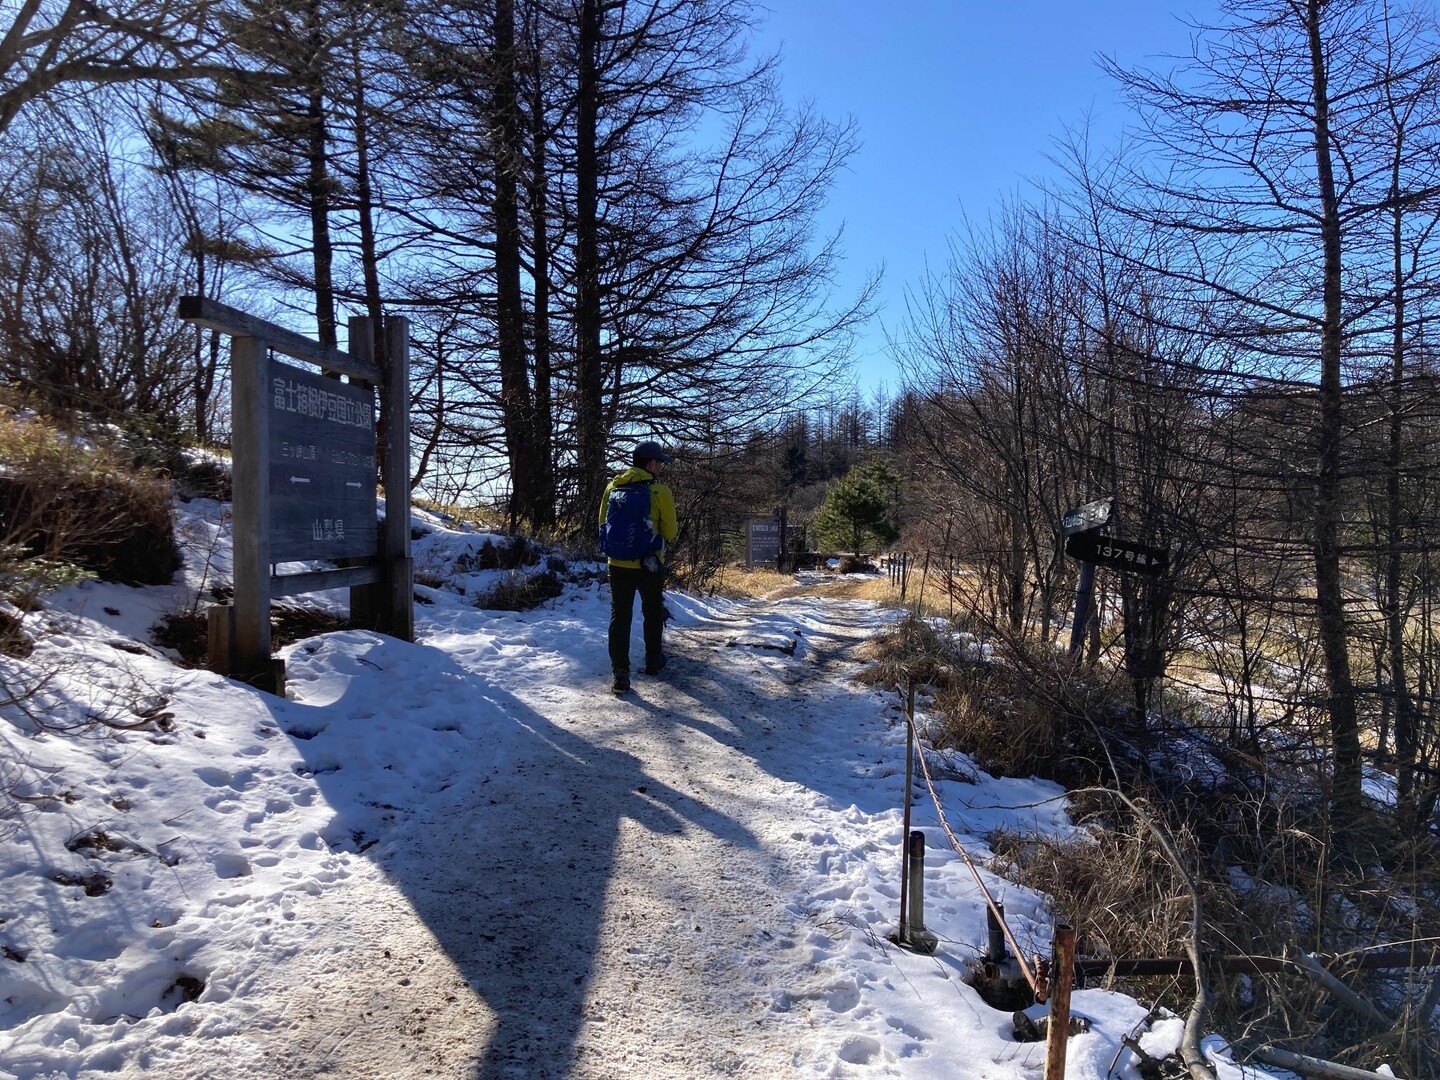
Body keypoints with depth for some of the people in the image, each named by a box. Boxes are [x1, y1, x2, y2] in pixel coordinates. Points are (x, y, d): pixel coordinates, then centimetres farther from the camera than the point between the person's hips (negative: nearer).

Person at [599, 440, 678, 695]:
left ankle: (620, 672, -3)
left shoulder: (613, 486, 1)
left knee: (620, 616, 4)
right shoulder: (660, 491, -10)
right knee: (653, 613, 17)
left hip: (618, 563, 2)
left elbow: (603, 524, 10)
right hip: (650, 564, -2)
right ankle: (653, 661, 31)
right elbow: (670, 533, -6)